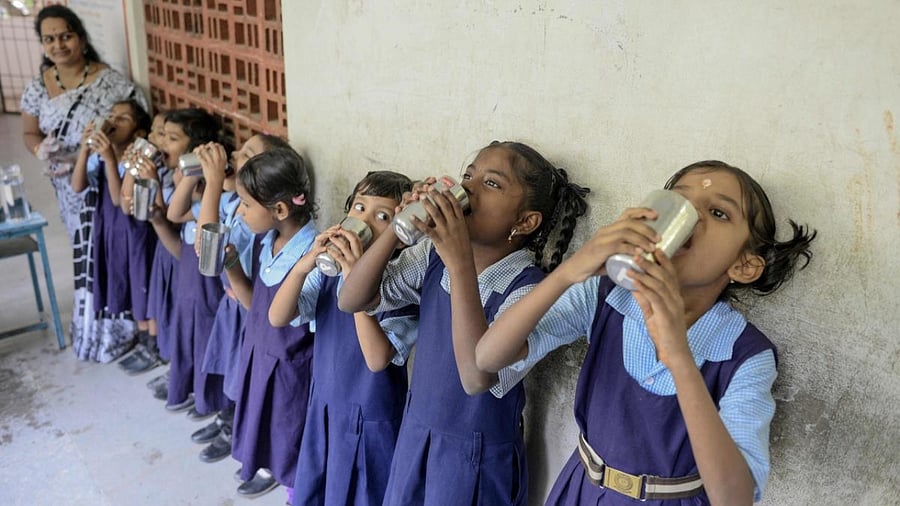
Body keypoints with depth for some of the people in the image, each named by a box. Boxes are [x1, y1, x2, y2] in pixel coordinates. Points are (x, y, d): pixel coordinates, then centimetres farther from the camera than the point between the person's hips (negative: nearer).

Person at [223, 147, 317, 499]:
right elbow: (255, 305, 1)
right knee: (264, 419, 28)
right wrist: (230, 267, -9)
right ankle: (268, 466, 56)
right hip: (258, 350, 7)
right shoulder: (262, 241, -5)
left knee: (291, 432, 15)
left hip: (290, 363, -7)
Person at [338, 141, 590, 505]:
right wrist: (398, 226, -21)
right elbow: (350, 301, -9)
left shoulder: (529, 289, -23)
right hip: (415, 431, 6)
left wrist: (461, 263, -40)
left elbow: (478, 378, -37)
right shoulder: (433, 255, -6)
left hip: (478, 455, -5)